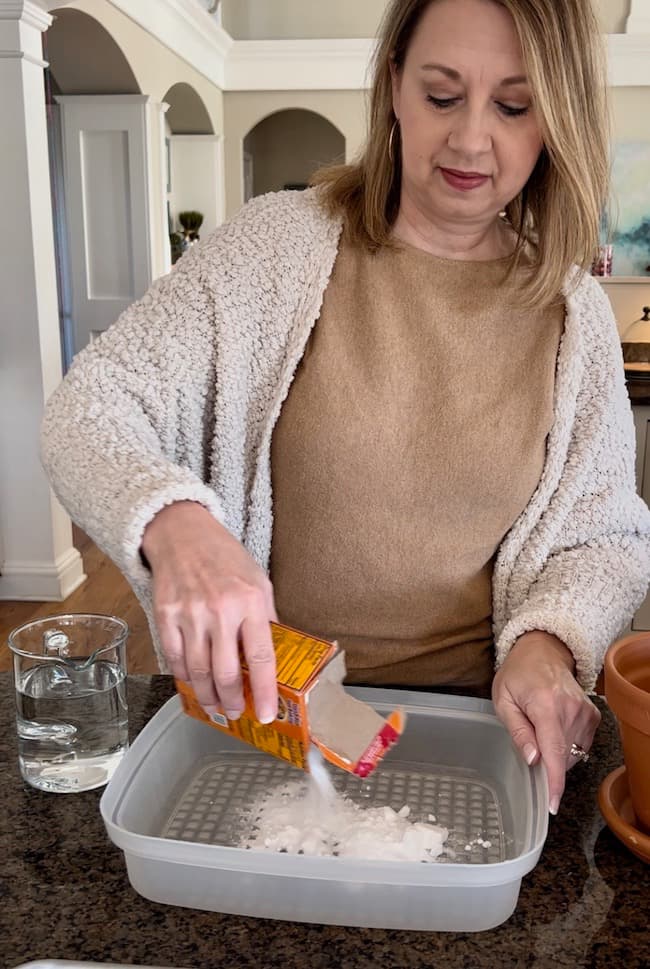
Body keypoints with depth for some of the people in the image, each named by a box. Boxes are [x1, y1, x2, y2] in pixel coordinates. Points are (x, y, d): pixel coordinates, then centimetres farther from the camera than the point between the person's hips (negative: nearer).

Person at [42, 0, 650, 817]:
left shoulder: (572, 311, 0)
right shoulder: (280, 244, -7)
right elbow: (89, 407, -9)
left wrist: (545, 643, -15)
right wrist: (173, 522, -31)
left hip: (468, 719, 2)